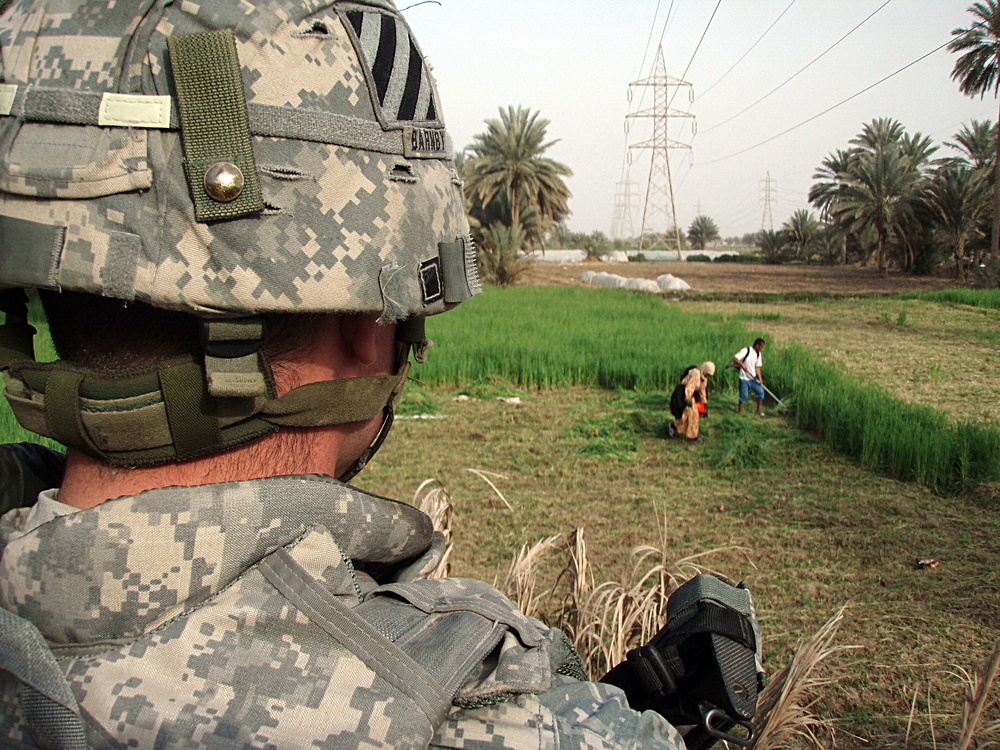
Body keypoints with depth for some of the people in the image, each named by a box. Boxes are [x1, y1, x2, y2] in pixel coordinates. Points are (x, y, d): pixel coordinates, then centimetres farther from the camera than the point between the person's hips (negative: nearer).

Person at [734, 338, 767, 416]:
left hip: (753, 378, 6)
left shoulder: (758, 354, 8)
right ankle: (739, 412, 12)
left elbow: (757, 368, 10)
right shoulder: (746, 350, -12)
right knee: (744, 395, -4)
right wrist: (742, 364, -37)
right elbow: (734, 358, -20)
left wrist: (760, 378, -2)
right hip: (744, 378, -6)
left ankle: (759, 410, 12)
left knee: (760, 391, -3)